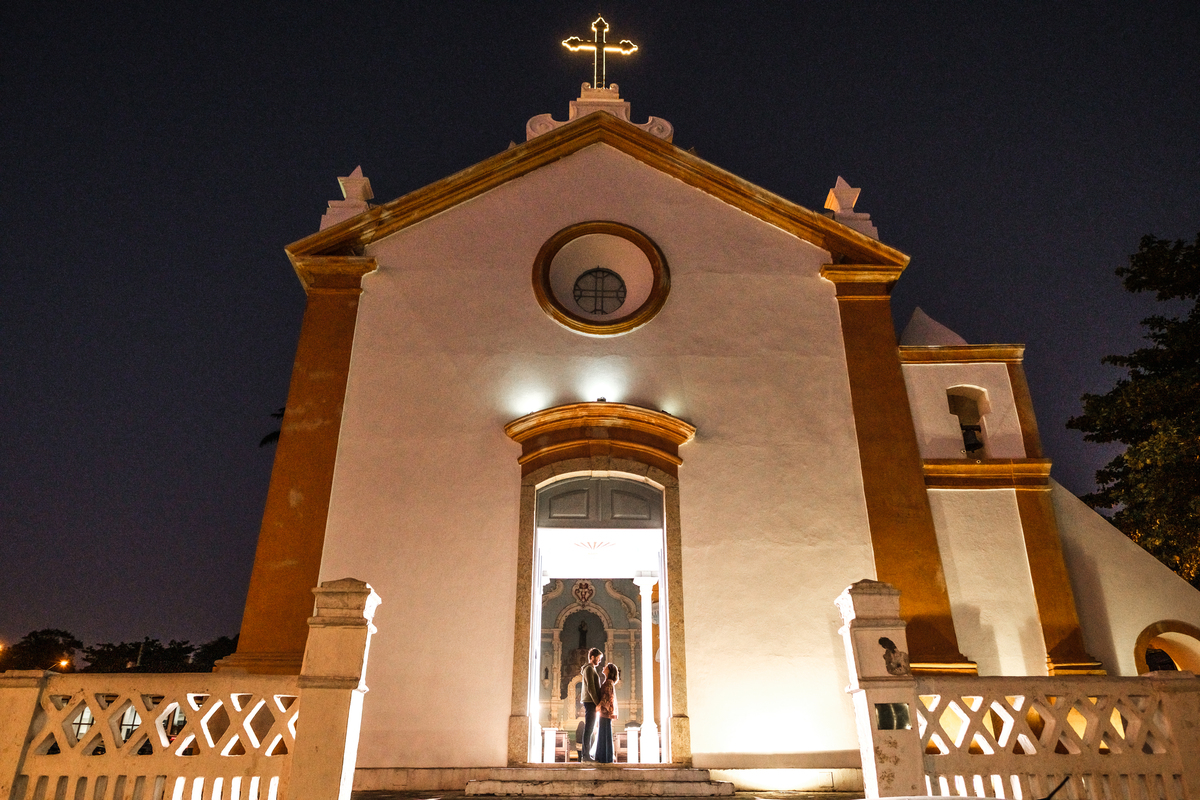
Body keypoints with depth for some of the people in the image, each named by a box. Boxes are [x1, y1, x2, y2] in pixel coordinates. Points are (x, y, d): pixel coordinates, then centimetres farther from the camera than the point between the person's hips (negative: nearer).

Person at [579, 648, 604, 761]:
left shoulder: (592, 669, 20)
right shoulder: (589, 669, -11)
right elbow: (590, 688, -18)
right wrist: (597, 703, -17)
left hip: (590, 702, 10)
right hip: (590, 702, -10)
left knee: (589, 729, 11)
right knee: (589, 729, -8)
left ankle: (585, 753, 14)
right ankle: (586, 755, -6)